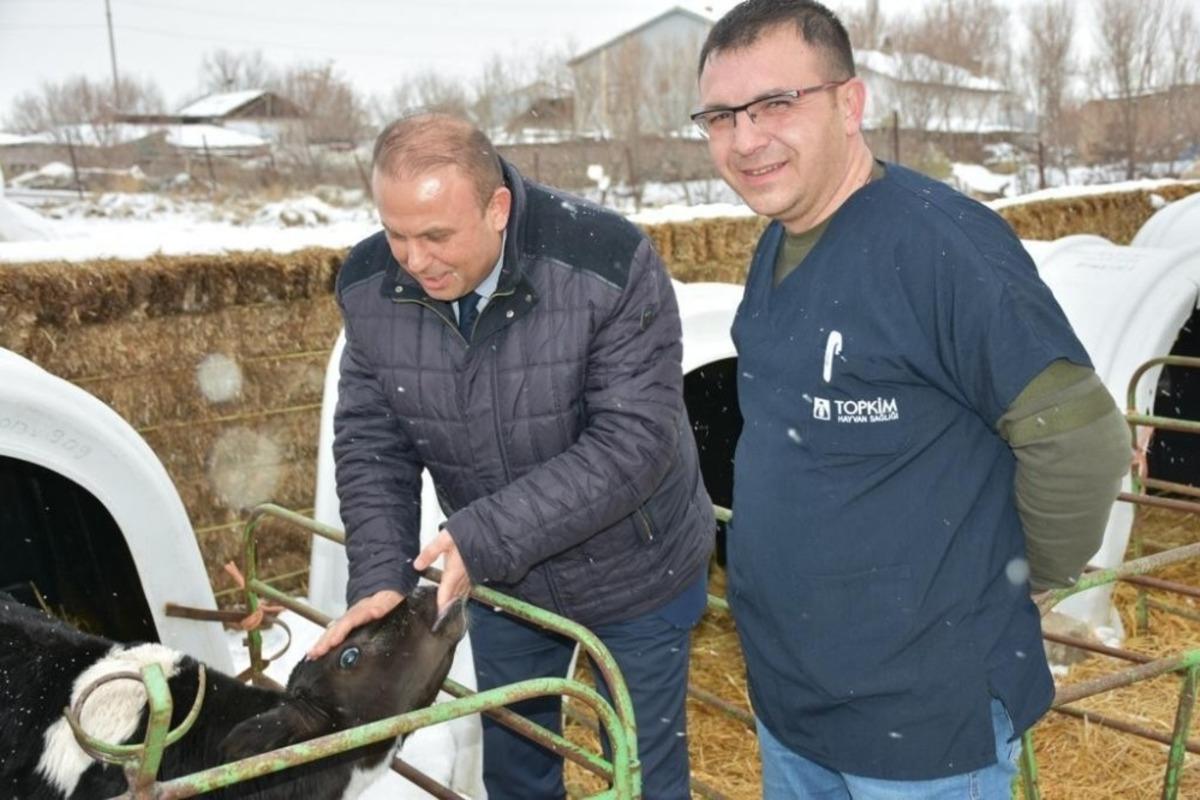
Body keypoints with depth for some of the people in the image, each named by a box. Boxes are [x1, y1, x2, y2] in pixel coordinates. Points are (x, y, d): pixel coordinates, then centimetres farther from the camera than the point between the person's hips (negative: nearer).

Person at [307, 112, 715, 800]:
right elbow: (371, 442, -7)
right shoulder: (370, 287, -14)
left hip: (635, 575, -4)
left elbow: (634, 442, -30)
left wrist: (483, 536, -33)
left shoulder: (610, 266, -29)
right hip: (502, 578, 4)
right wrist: (380, 575, -19)